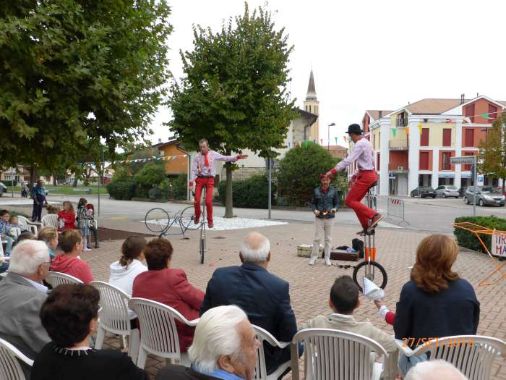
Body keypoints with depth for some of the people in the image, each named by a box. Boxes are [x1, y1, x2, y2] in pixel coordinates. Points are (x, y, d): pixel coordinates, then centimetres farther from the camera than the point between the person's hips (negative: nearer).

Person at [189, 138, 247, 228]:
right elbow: (193, 170, -3)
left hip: (209, 179, 0)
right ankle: (197, 217, 24)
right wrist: (191, 182, -9)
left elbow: (225, 158, 2)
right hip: (199, 179, 0)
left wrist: (237, 157, -7)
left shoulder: (213, 154, 1)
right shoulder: (197, 156, -1)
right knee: (197, 200, -4)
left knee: (209, 201, -8)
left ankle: (210, 221, 10)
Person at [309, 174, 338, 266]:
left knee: (328, 238, 7)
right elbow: (313, 203, 5)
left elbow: (336, 203, 5)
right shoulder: (316, 191, 0)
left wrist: (334, 209, -15)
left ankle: (327, 258, 15)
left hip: (330, 217, 0)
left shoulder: (333, 191, 0)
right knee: (317, 238, 1)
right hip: (319, 217, 0)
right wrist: (315, 210, -13)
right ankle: (313, 257, 10)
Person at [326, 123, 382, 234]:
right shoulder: (367, 143, 16)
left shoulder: (359, 144, -15)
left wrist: (333, 171, -29)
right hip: (371, 174, 10)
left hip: (365, 176, -10)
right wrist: (358, 174, 24)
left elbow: (348, 160, -26)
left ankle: (374, 215, -15)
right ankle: (367, 227, 15)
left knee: (349, 201, -7)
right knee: (355, 201, 14)